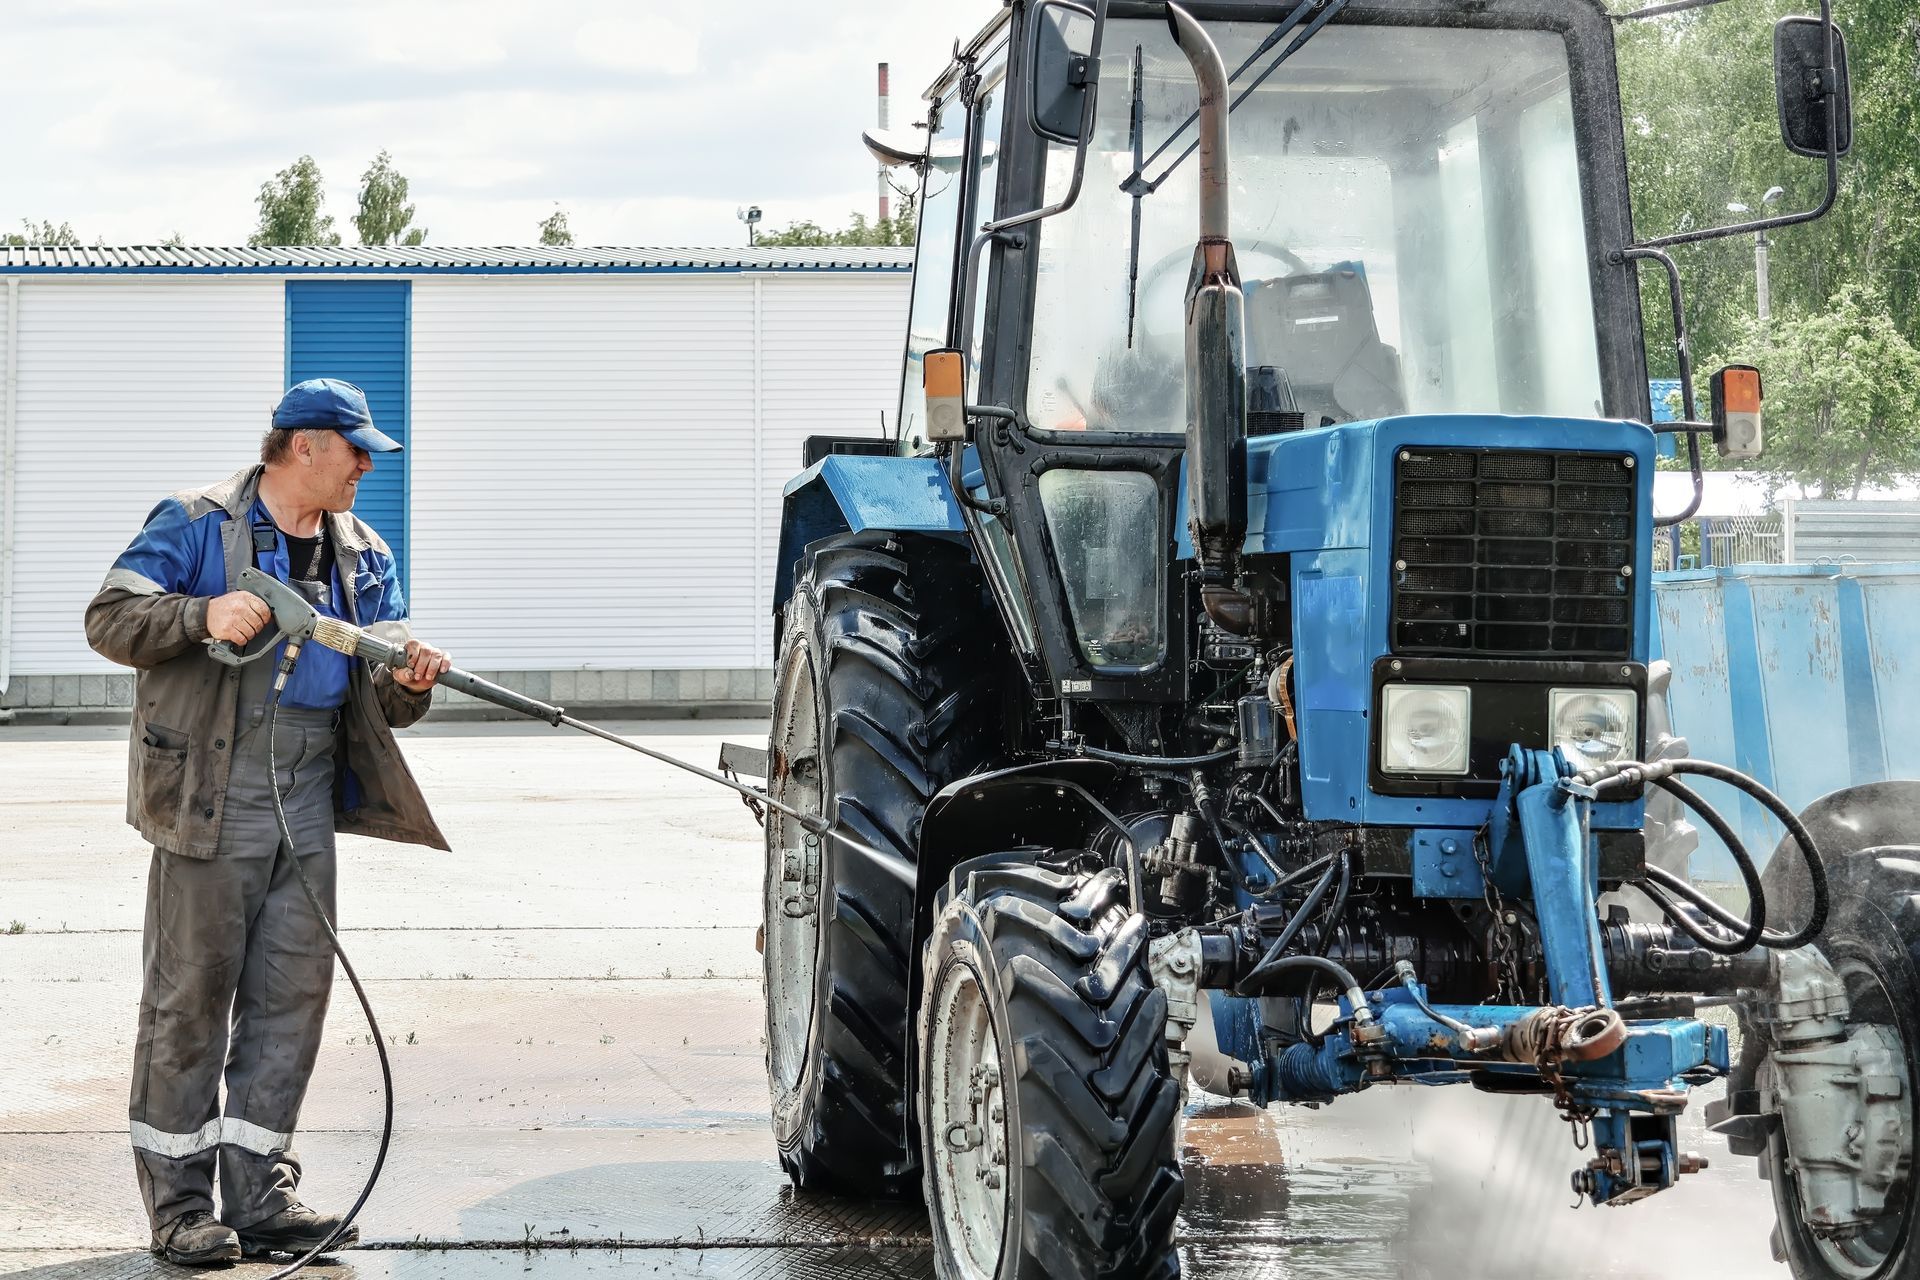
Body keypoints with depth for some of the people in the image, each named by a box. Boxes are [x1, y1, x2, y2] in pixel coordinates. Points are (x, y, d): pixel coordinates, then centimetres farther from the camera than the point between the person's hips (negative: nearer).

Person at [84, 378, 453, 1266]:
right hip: (211, 794, -6)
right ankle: (178, 1204, 4)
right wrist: (203, 615, -23)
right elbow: (110, 618, -7)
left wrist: (409, 683, -10)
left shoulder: (362, 555, 16)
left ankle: (260, 1194, 12)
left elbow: (382, 704, 14)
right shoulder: (196, 525, -2)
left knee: (293, 994, 5)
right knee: (192, 993, -3)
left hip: (308, 805, 6)